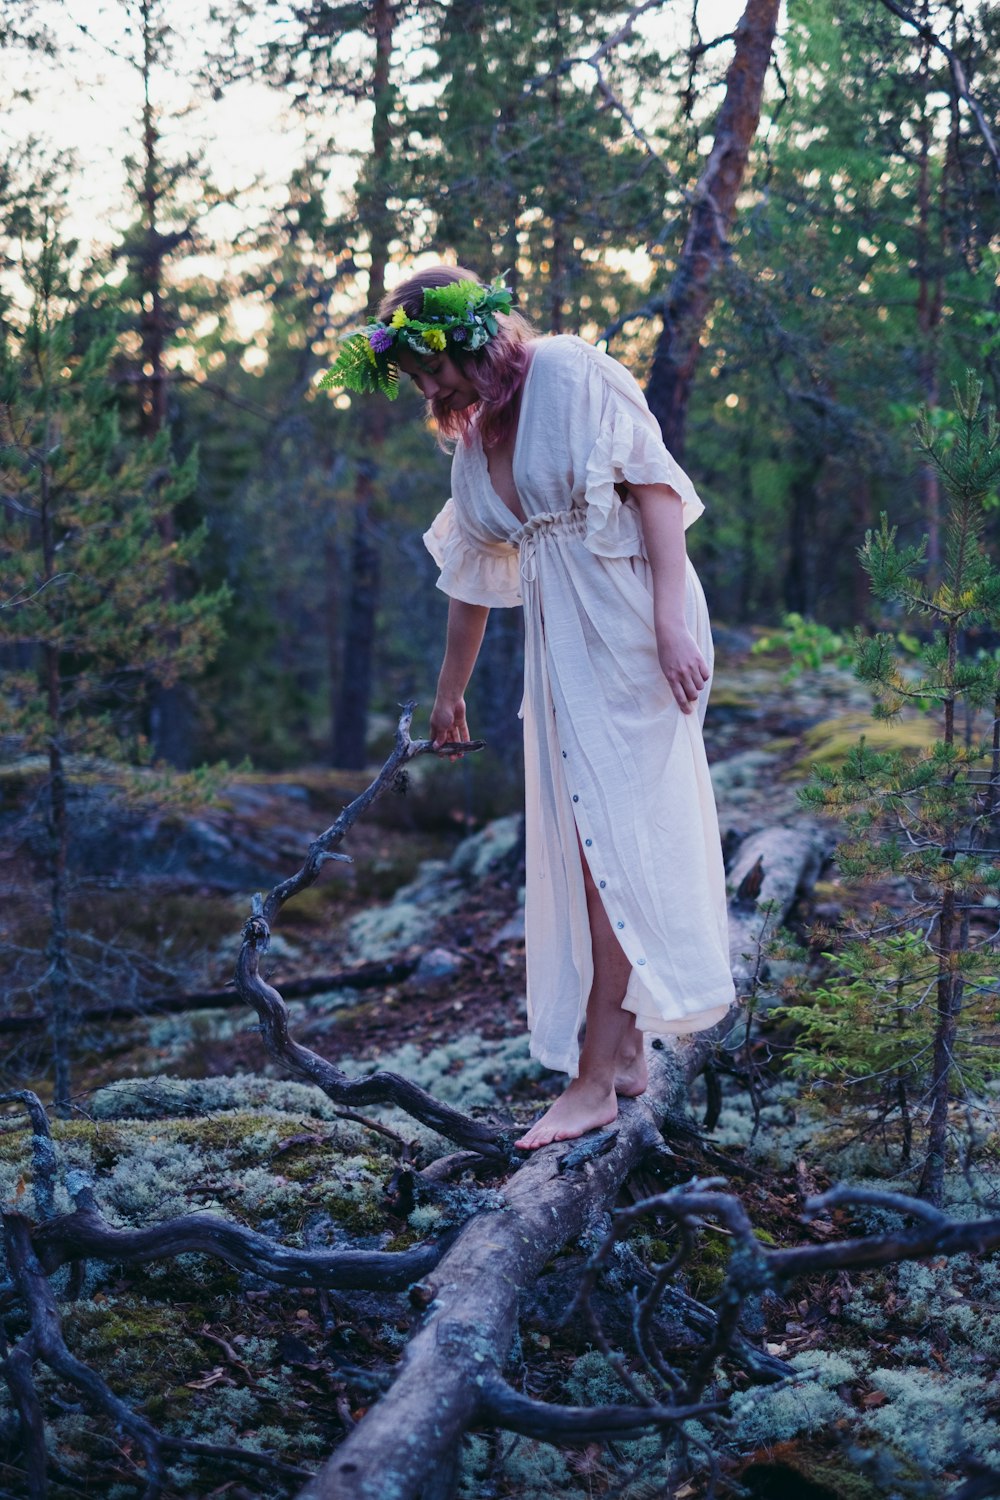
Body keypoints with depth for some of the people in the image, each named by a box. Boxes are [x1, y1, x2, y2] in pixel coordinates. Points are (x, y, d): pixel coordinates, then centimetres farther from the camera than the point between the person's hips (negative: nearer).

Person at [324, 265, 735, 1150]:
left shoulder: (570, 373, -7)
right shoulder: (474, 443, 15)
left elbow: (656, 486, -12)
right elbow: (475, 577, 24)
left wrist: (672, 625, -20)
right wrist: (450, 694, 31)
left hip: (633, 630, -7)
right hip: (560, 646, 8)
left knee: (614, 839, -10)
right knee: (583, 844, 6)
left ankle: (596, 1074, -9)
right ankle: (623, 1051, 15)